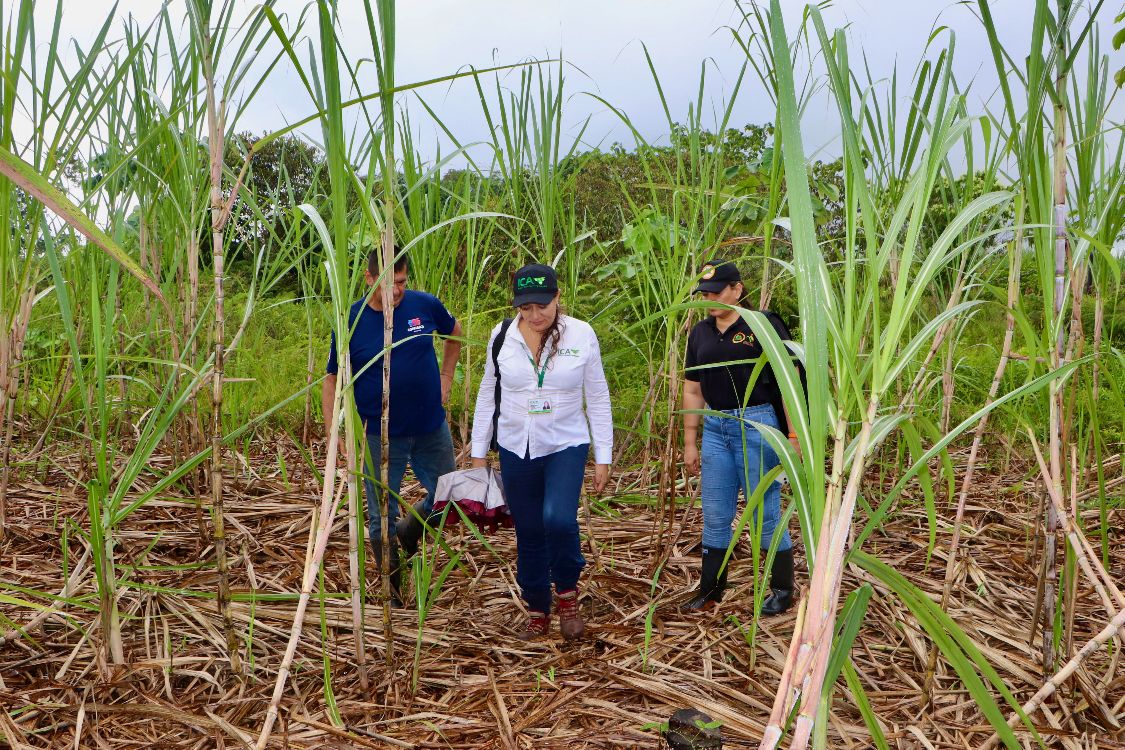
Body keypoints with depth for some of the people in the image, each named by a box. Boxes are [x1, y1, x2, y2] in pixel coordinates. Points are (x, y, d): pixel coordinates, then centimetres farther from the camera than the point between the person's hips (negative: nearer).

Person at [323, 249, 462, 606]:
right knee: (381, 516, 6)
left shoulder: (425, 305, -6)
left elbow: (454, 333, 16)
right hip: (380, 434, -2)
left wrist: (446, 378, 8)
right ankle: (393, 593, 24)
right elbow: (332, 381, -3)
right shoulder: (351, 321, -11)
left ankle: (409, 533, 43)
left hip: (431, 427, 3)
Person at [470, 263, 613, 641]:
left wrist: (603, 456, 0)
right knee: (528, 533, 8)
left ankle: (567, 592, 5)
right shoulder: (502, 335, -1)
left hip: (566, 446, -2)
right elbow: (487, 395, 8)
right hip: (515, 449, 2)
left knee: (559, 519, -23)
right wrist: (479, 451, 8)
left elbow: (598, 399, 1)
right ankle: (538, 612, 28)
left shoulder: (581, 335, -6)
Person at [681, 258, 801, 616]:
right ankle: (711, 588, 23)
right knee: (714, 515, 10)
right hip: (715, 427, 5)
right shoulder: (700, 332, 10)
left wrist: (793, 436, -14)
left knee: (766, 512, 3)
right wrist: (689, 442, 12)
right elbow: (692, 389, 14)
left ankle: (783, 590, 19)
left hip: (757, 424, -5)